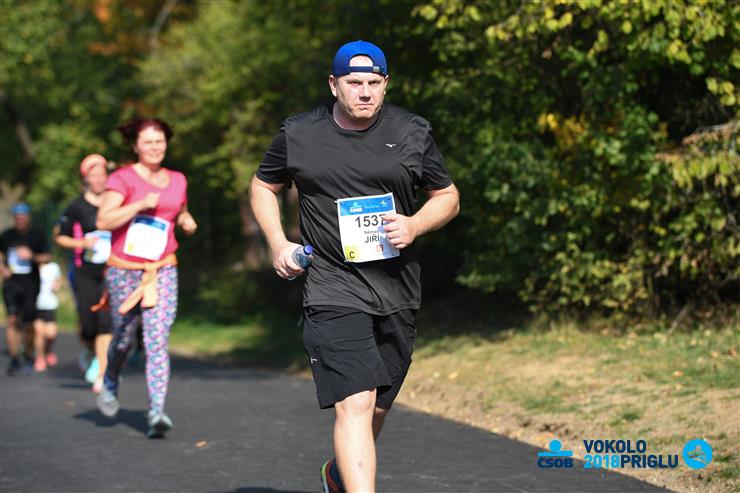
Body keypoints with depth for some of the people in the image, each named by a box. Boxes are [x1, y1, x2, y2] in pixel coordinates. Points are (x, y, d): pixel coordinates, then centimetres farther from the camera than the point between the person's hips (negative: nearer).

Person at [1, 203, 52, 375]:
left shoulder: (38, 236, 2)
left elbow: (47, 257, 0)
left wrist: (32, 256, -17)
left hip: (31, 284, -1)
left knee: (28, 325, 3)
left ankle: (29, 358, 23)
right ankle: (14, 359, -10)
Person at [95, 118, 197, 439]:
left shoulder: (177, 180, 9)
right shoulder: (123, 179, -7)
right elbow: (104, 221, -18)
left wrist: (187, 222, 5)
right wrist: (141, 204, -26)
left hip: (162, 272, 2)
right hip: (124, 271, -2)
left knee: (157, 342, -10)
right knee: (124, 338, 12)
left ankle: (157, 413, -15)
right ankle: (110, 384, 44)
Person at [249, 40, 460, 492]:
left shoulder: (413, 133, 3)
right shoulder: (298, 135, 1)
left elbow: (448, 197, 12)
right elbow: (263, 187, 17)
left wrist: (414, 226, -9)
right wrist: (278, 243, 3)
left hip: (398, 292, 3)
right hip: (334, 291, -3)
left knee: (377, 407, 15)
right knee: (355, 404, -18)